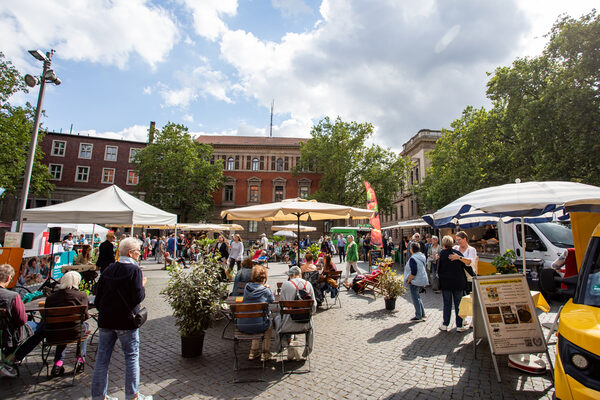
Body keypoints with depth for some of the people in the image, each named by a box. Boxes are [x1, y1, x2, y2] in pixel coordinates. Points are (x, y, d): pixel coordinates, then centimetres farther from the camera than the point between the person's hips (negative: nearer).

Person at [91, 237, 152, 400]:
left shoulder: (108, 269, 6)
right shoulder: (134, 270, -14)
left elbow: (98, 297, 10)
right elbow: (137, 297, -18)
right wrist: (142, 286, 0)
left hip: (105, 320, 6)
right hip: (126, 321, -6)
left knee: (102, 358, 14)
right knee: (132, 357, 7)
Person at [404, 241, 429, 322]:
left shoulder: (413, 258, -22)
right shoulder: (422, 256, 6)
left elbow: (413, 272, -25)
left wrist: (408, 280, -14)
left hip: (415, 281, -9)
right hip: (422, 280, 9)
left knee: (415, 298, 3)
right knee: (417, 296, 22)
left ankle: (418, 316, 12)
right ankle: (422, 313, 29)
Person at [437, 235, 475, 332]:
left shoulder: (442, 254, -6)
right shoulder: (458, 253, -4)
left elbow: (439, 269, -1)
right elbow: (467, 266, 0)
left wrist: (441, 277, 14)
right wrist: (474, 275, 12)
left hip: (445, 283, -1)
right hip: (458, 283, 1)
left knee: (447, 304, 9)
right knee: (458, 304, 10)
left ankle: (445, 325, 12)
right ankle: (459, 326, 15)